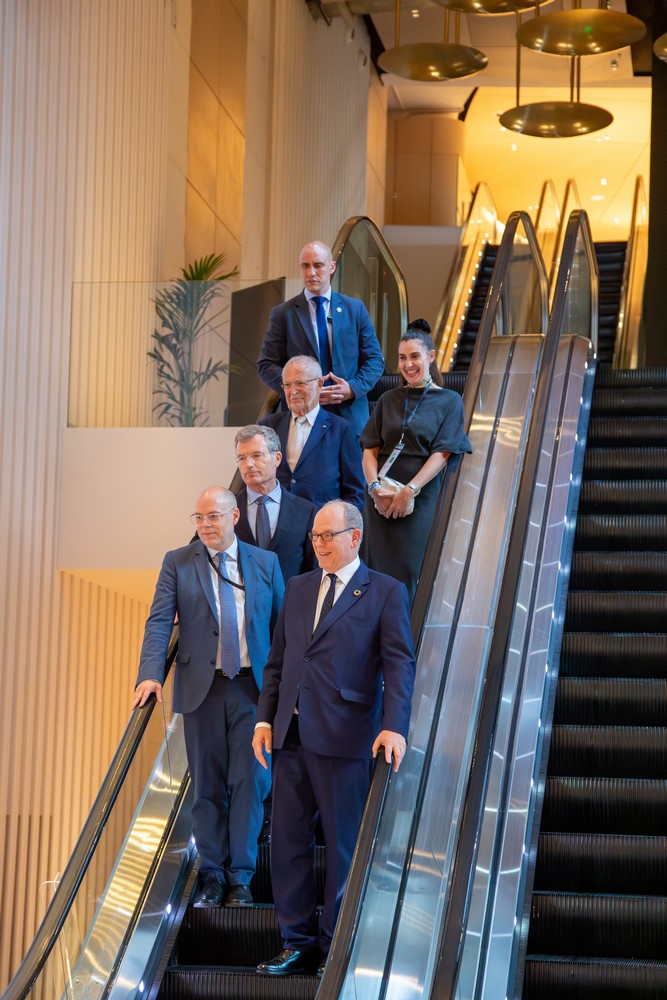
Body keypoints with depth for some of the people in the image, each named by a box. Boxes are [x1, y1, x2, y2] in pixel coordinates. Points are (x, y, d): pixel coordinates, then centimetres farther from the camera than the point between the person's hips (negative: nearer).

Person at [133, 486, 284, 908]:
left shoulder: (266, 563, 7)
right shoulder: (177, 563, 4)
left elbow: (281, 625, 10)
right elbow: (159, 621, -4)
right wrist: (151, 675, -16)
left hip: (253, 687, 0)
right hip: (202, 687, 0)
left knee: (250, 781, -1)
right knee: (207, 785, 6)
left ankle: (241, 876, 9)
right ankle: (212, 875, 16)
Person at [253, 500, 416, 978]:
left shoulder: (386, 592, -1)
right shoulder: (297, 588, 15)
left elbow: (400, 665, -8)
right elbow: (278, 661, 17)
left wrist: (394, 727, -20)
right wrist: (265, 718, 8)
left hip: (344, 738, -5)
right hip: (291, 736, 5)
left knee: (344, 845, 3)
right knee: (288, 839, 8)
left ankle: (336, 947, 14)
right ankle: (298, 942, 18)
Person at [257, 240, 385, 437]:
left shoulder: (355, 309, 9)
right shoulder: (283, 314, 4)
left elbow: (375, 359, 10)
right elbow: (266, 365, 1)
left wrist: (353, 388, -9)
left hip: (350, 415, 2)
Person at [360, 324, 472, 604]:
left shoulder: (449, 401, 4)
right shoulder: (388, 400, 13)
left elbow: (442, 453, -5)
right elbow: (370, 449, 7)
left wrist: (409, 491, -17)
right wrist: (375, 486, -12)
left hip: (420, 496, -3)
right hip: (381, 496, 3)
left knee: (407, 570, -4)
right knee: (378, 568, 0)